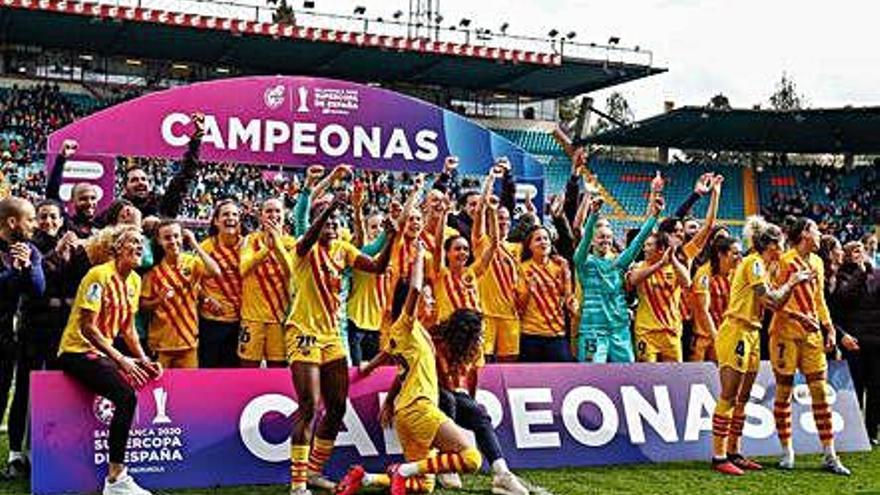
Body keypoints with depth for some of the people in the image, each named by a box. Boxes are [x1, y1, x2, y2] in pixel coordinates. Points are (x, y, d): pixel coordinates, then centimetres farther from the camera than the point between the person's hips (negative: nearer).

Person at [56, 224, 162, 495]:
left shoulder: (134, 280, 11)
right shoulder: (99, 275, -15)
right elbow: (87, 327, -20)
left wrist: (143, 360, 4)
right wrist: (121, 359, -24)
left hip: (102, 353, 9)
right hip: (77, 351, -9)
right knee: (127, 396, -27)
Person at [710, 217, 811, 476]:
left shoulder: (762, 266, 18)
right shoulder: (753, 263, -10)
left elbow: (775, 304, 15)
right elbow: (771, 300, -15)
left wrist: (792, 282, 11)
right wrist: (791, 282, -1)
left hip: (751, 335, 10)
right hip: (736, 333, -10)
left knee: (742, 398, 10)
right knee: (729, 396, -8)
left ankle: (733, 453, 16)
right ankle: (718, 456, -6)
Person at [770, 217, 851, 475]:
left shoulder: (817, 262, 14)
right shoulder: (785, 261, -8)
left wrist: (829, 328, 13)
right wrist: (800, 317, -19)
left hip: (812, 333, 6)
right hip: (785, 332, -6)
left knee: (821, 391, 2)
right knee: (784, 391, 1)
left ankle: (829, 456, 5)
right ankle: (787, 451, 12)